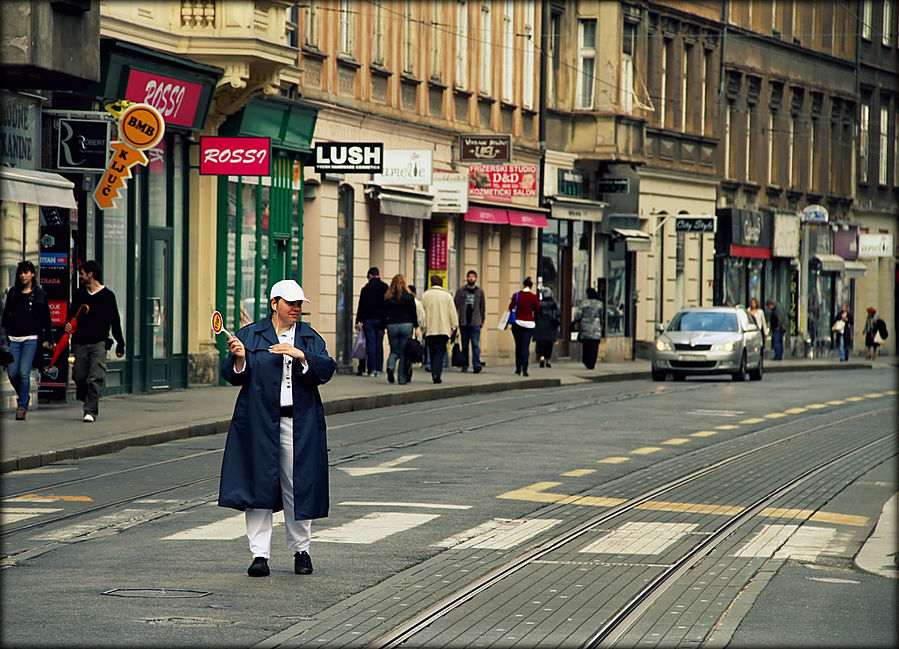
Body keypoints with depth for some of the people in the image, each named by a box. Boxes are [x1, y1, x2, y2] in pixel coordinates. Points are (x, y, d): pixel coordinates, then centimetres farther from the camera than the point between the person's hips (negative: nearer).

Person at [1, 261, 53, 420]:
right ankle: (23, 395, 25)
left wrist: (47, 339, 4)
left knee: (24, 373, -11)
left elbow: (46, 318, 8)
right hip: (13, 338, 2)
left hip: (31, 339, -2)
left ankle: (22, 406, -4)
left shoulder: (40, 294, 7)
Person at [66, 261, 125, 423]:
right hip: (81, 343, 4)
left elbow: (115, 321, 5)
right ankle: (88, 403, 24)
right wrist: (69, 325, -2)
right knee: (80, 378, 1)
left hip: (99, 343, -4)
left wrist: (120, 344, 5)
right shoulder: (79, 294, 13)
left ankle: (91, 411, -11)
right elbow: (72, 314, 21)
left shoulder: (107, 296, 1)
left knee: (95, 379, -12)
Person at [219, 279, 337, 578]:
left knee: (299, 486, 2)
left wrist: (300, 355, -18)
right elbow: (232, 375, 4)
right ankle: (260, 554, -1)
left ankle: (301, 550, 17)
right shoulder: (249, 335, 8)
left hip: (299, 424, 1)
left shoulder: (310, 338, 11)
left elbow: (326, 370, -3)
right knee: (258, 484, -4)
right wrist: (239, 358, -17)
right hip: (259, 422, -1)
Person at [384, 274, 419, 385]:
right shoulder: (408, 296, -3)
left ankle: (390, 367, -18)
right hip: (406, 325, -2)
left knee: (394, 351, 12)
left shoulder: (387, 297, 2)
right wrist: (416, 327, 4)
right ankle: (402, 379, 4)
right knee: (404, 353, 5)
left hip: (392, 326, 2)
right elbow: (413, 313, -2)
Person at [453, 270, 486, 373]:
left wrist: (482, 321, 9)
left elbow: (483, 307, 13)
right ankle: (465, 365, 13)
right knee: (464, 345, 6)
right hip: (463, 322, 1)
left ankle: (476, 364, -17)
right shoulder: (461, 290, 5)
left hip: (475, 322, -1)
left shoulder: (480, 291, 7)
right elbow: (455, 305, 5)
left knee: (475, 344, -11)